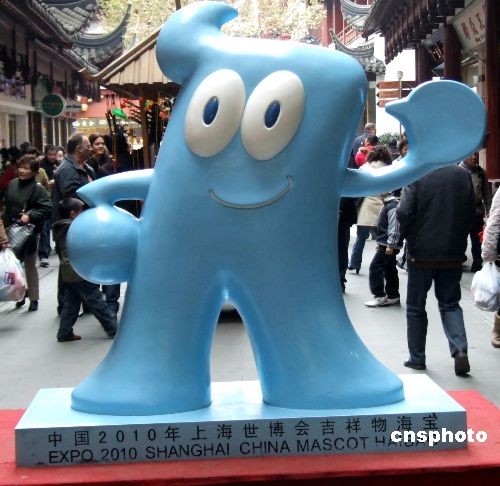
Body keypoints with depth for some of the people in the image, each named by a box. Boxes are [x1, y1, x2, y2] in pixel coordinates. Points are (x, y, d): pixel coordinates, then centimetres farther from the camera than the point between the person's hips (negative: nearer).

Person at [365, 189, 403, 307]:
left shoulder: (393, 206, -18)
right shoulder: (388, 205, 14)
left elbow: (394, 228, -22)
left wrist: (390, 245, -23)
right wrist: (380, 243, 23)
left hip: (388, 245, -10)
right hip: (385, 244, 10)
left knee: (375, 267, -9)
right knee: (389, 270, 13)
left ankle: (379, 296, -5)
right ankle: (393, 297, 20)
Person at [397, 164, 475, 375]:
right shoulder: (463, 175, -2)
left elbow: (404, 212, -18)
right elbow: (471, 213, 5)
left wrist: (408, 235, 2)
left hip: (421, 252, -3)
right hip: (453, 253, 3)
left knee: (415, 307, 12)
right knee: (450, 304, 15)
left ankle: (417, 358, 17)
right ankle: (460, 350, -4)